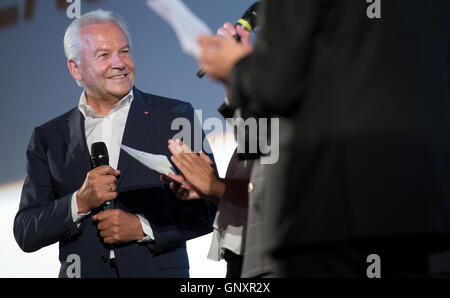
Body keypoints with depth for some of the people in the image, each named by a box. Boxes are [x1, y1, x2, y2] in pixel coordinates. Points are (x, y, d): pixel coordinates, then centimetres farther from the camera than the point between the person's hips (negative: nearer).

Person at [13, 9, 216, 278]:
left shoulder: (176, 117, 3)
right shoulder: (48, 138, 8)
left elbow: (209, 208, 1)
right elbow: (25, 235, 5)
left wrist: (143, 227, -11)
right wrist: (80, 203, -10)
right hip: (83, 271, 3)